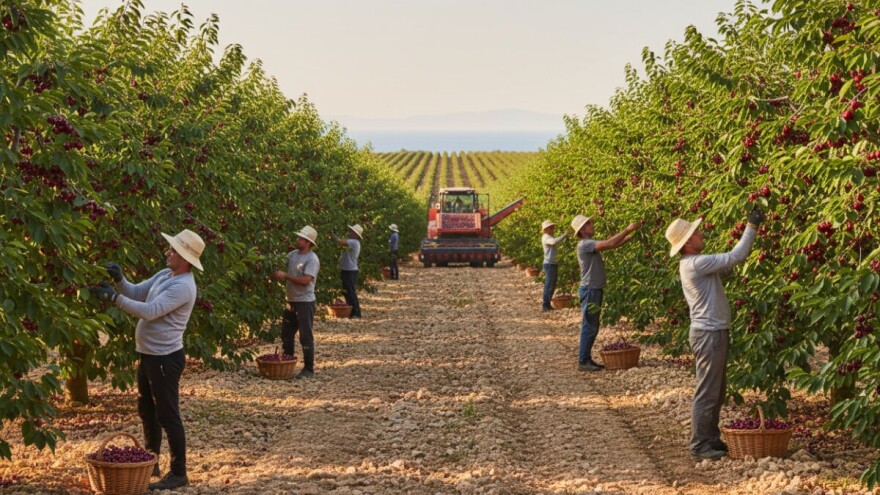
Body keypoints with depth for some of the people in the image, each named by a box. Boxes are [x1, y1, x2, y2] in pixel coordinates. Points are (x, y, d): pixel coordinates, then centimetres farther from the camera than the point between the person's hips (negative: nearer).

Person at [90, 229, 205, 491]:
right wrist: (119, 279, -8)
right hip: (149, 355, 10)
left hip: (165, 358, -10)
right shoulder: (164, 274, 8)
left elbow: (150, 311, -27)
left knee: (167, 416, -3)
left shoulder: (183, 286, -22)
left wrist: (114, 297, -26)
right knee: (147, 412, 19)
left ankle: (178, 473, 6)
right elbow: (136, 292, 12)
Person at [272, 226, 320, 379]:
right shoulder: (292, 254, 7)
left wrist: (285, 275, -23)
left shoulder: (312, 259, -15)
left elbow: (305, 280, -24)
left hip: (305, 302, -8)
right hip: (291, 301, 8)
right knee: (286, 334, 15)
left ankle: (309, 369, 3)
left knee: (305, 336, -4)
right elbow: (280, 264, 15)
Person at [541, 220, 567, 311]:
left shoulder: (550, 237, 19)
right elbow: (554, 241, -34)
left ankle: (547, 304, 20)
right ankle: (546, 305, -4)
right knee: (549, 285, -8)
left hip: (553, 263, 10)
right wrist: (564, 235, -34)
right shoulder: (546, 237, -12)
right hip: (549, 264, -10)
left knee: (552, 285, 13)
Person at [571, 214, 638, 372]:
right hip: (590, 290, -10)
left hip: (594, 290, 10)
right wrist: (627, 230, -17)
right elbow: (610, 243, -24)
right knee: (589, 327, -6)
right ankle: (583, 362, -2)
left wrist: (631, 236, 6)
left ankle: (586, 358, 18)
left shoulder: (590, 244, 14)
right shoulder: (584, 245, -17)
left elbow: (612, 244, 14)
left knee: (593, 327, 13)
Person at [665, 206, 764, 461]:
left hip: (714, 332, 10)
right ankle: (699, 445, 1)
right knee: (707, 392, -5)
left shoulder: (696, 263, 12)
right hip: (709, 334, -10)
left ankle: (711, 438, 25)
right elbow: (733, 258, -21)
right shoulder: (694, 264, -20)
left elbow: (727, 265, 15)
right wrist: (752, 227, -14)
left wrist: (751, 229, 10)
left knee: (717, 389, 17)